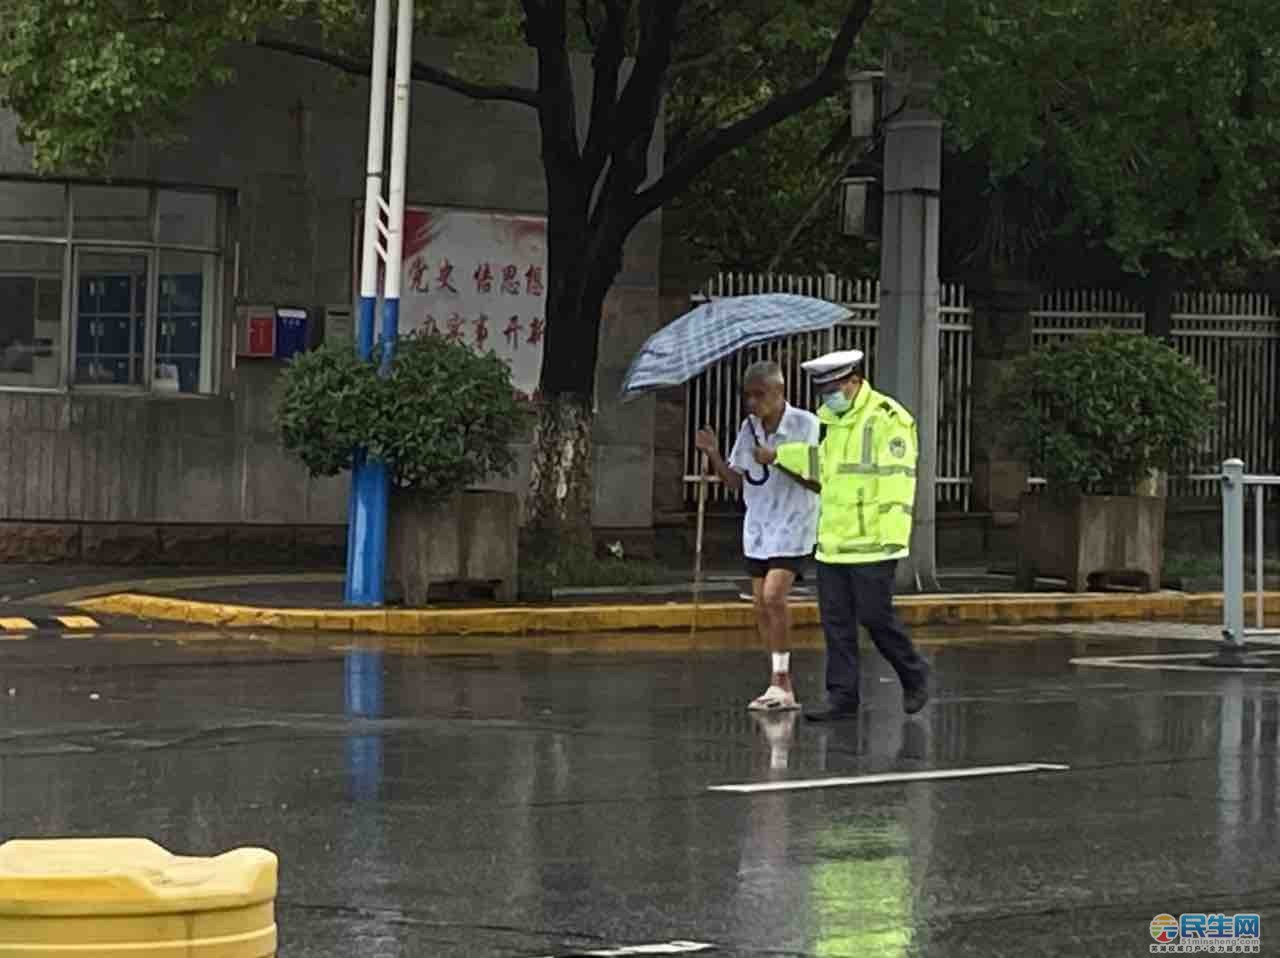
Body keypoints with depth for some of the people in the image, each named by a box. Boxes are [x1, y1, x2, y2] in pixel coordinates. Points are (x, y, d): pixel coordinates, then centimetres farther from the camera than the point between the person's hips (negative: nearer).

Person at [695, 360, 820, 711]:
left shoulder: (805, 424, -10)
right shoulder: (749, 428, 7)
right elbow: (735, 481, 9)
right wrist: (714, 455, -7)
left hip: (792, 526, -6)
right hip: (757, 526, 6)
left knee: (773, 596, -19)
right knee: (761, 605, 4)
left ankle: (780, 679, -9)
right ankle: (783, 688, 11)